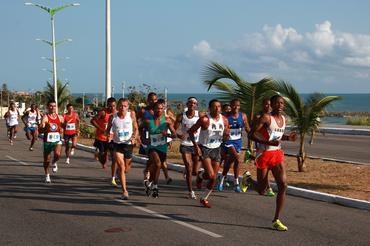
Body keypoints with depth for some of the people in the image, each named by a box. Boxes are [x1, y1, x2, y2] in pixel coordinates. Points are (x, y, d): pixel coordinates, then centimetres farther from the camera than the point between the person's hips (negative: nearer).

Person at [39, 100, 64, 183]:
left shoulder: (60, 117, 5)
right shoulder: (45, 117, -10)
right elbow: (40, 129, -22)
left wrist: (62, 130, 1)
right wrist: (46, 127, -41)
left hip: (57, 140, 2)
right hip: (47, 141, -2)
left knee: (57, 154, -26)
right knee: (47, 160, 9)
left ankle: (54, 163, 8)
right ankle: (47, 175, 30)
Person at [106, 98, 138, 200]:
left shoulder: (131, 115, -6)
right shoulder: (113, 117, -5)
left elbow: (136, 129, 2)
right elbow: (108, 129, 7)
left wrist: (134, 138, -16)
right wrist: (107, 133, -16)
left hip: (128, 144, 1)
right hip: (117, 144, -1)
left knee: (126, 169, 14)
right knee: (121, 167, -15)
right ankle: (124, 191, -8)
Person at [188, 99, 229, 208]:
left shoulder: (224, 120, 0)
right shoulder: (204, 119, -15)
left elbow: (225, 137, 10)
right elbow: (191, 131, -8)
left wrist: (226, 134, -14)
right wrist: (195, 145, -18)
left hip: (216, 149, 5)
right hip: (204, 149, -5)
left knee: (214, 178, 5)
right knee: (210, 175, -19)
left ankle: (204, 199, 23)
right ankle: (200, 176, 17)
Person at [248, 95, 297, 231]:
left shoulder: (283, 118, 9)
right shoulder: (266, 117, -13)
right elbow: (252, 134, -17)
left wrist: (287, 137, 6)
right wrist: (269, 142, -27)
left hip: (277, 154, 6)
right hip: (264, 154, -6)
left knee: (283, 185, -9)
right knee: (261, 189, 5)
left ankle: (276, 220, 0)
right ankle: (248, 180, 42)